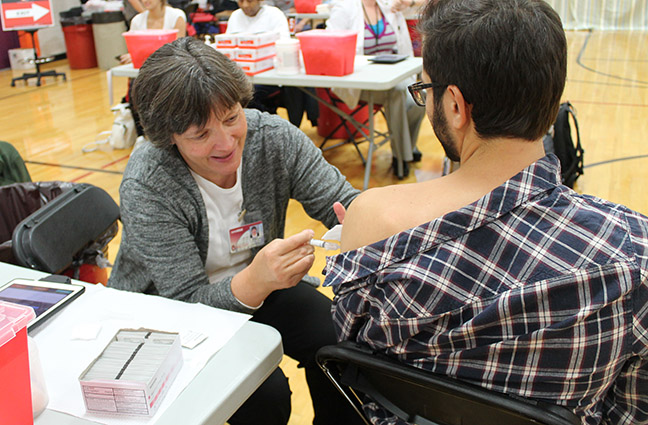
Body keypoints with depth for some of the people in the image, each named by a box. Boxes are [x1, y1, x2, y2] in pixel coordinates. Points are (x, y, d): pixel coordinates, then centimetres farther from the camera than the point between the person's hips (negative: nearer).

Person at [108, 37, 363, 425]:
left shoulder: (274, 137, -17)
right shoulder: (145, 188, -27)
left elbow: (343, 202, -12)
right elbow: (187, 301, -26)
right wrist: (255, 283, -48)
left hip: (258, 281, 4)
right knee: (265, 394, -24)